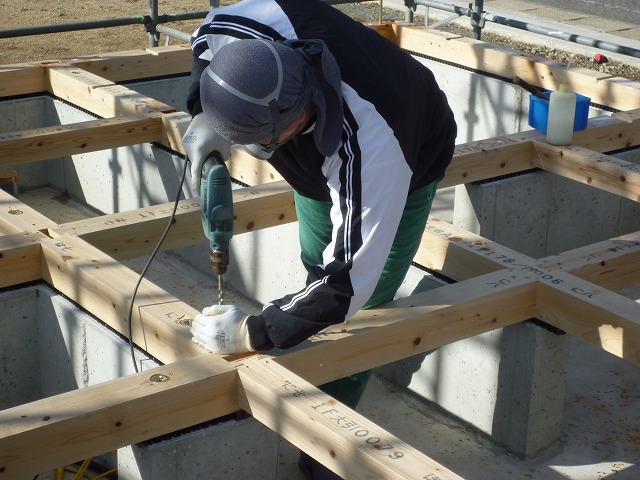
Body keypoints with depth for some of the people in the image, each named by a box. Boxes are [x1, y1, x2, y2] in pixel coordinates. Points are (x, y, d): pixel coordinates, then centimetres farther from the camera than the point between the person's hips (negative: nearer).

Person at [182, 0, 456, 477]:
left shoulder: (370, 141, -51)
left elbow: (347, 279, -46)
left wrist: (250, 334, -40)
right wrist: (205, 115, -26)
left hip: (405, 170, -6)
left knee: (357, 312, -9)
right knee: (315, 268, 13)